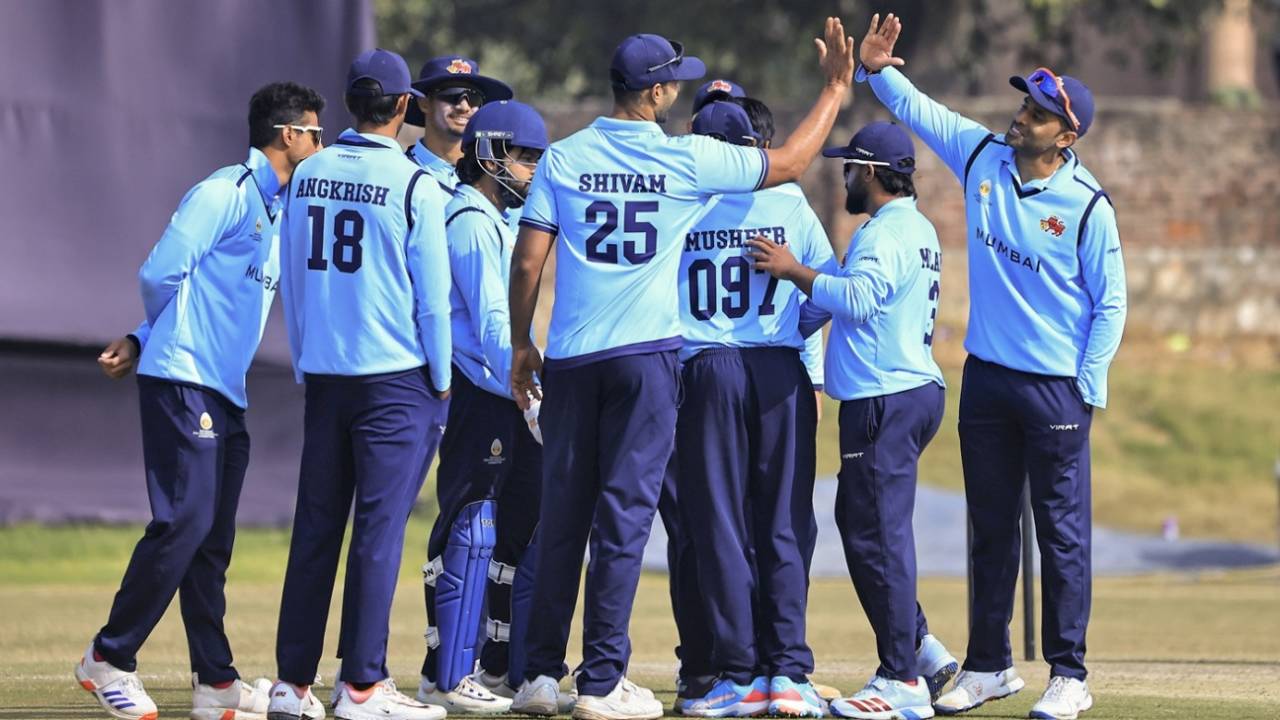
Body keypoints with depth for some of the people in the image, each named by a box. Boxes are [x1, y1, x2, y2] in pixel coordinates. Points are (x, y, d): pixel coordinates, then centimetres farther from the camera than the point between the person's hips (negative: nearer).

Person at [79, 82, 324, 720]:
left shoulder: (277, 211, 20)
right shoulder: (224, 193, -8)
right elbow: (162, 273, -14)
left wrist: (141, 342, 5)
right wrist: (147, 342, 5)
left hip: (227, 396, 9)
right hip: (183, 381, -9)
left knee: (213, 538, 7)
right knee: (185, 521, -13)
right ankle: (110, 660, -5)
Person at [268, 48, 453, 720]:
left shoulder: (307, 176, 6)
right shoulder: (413, 185, -9)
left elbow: (291, 280, 12)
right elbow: (432, 295, -6)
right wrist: (441, 381, 4)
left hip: (323, 377, 5)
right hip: (395, 379, -5)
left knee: (314, 526, 8)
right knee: (379, 527, -3)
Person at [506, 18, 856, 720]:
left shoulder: (562, 159, 2)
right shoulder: (689, 159, -3)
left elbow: (526, 263, 0)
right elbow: (787, 164, 10)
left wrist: (521, 347, 11)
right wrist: (835, 89, 21)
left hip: (569, 359, 3)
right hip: (646, 354, -3)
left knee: (562, 512, 10)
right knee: (624, 514, 0)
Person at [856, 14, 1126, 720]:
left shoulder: (1087, 205, -11)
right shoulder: (982, 156, 2)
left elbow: (1110, 304, -7)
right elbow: (916, 109, 11)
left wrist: (1086, 387, -11)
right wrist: (879, 70, -7)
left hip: (1057, 389, -5)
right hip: (986, 377, 5)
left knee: (1062, 532, -2)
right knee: (990, 528, 13)